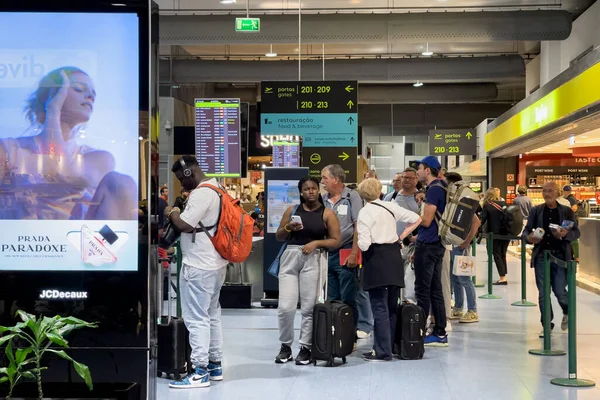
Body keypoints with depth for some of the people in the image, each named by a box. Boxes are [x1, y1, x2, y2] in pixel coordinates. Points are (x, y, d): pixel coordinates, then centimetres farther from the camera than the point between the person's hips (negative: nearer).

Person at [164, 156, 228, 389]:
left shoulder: (201, 193, -18)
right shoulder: (215, 189, 15)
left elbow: (185, 225, -21)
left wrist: (171, 213, -4)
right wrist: (180, 212, 9)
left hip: (199, 265, -11)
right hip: (214, 263, 11)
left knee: (196, 318, -7)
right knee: (212, 315, 15)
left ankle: (200, 372, -5)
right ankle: (215, 365, 22)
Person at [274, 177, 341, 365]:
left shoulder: (327, 213, 5)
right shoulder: (292, 210, 12)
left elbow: (336, 241, 2)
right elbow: (279, 236, 16)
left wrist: (316, 242, -13)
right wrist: (288, 228, -5)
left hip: (313, 260, -2)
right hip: (290, 257, 2)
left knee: (309, 307, -1)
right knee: (285, 306, -4)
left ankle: (305, 348, 9)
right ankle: (285, 346, 13)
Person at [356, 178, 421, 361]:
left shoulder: (365, 212, -9)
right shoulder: (391, 207, 7)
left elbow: (364, 244, -16)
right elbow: (416, 219, 13)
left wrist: (360, 243, 6)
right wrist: (401, 237, 15)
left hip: (376, 259, -6)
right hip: (394, 255, 6)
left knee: (379, 307, -4)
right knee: (392, 306, 13)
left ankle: (382, 352, -3)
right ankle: (391, 345, 20)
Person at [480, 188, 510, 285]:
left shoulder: (487, 206, -7)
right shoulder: (503, 204, 6)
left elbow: (482, 220, -8)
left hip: (495, 233, -5)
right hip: (506, 232, 5)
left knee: (497, 255, 0)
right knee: (503, 254, 14)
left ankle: (502, 278, -8)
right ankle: (504, 275, 12)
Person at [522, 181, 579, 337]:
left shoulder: (567, 211, 2)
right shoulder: (536, 210, 6)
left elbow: (576, 232, 3)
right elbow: (526, 230, 8)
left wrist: (565, 234, -18)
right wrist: (528, 237, -15)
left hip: (560, 256, -2)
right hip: (541, 255, 2)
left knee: (559, 291, -2)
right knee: (543, 293, 2)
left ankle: (567, 312, 32)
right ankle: (547, 325, 15)